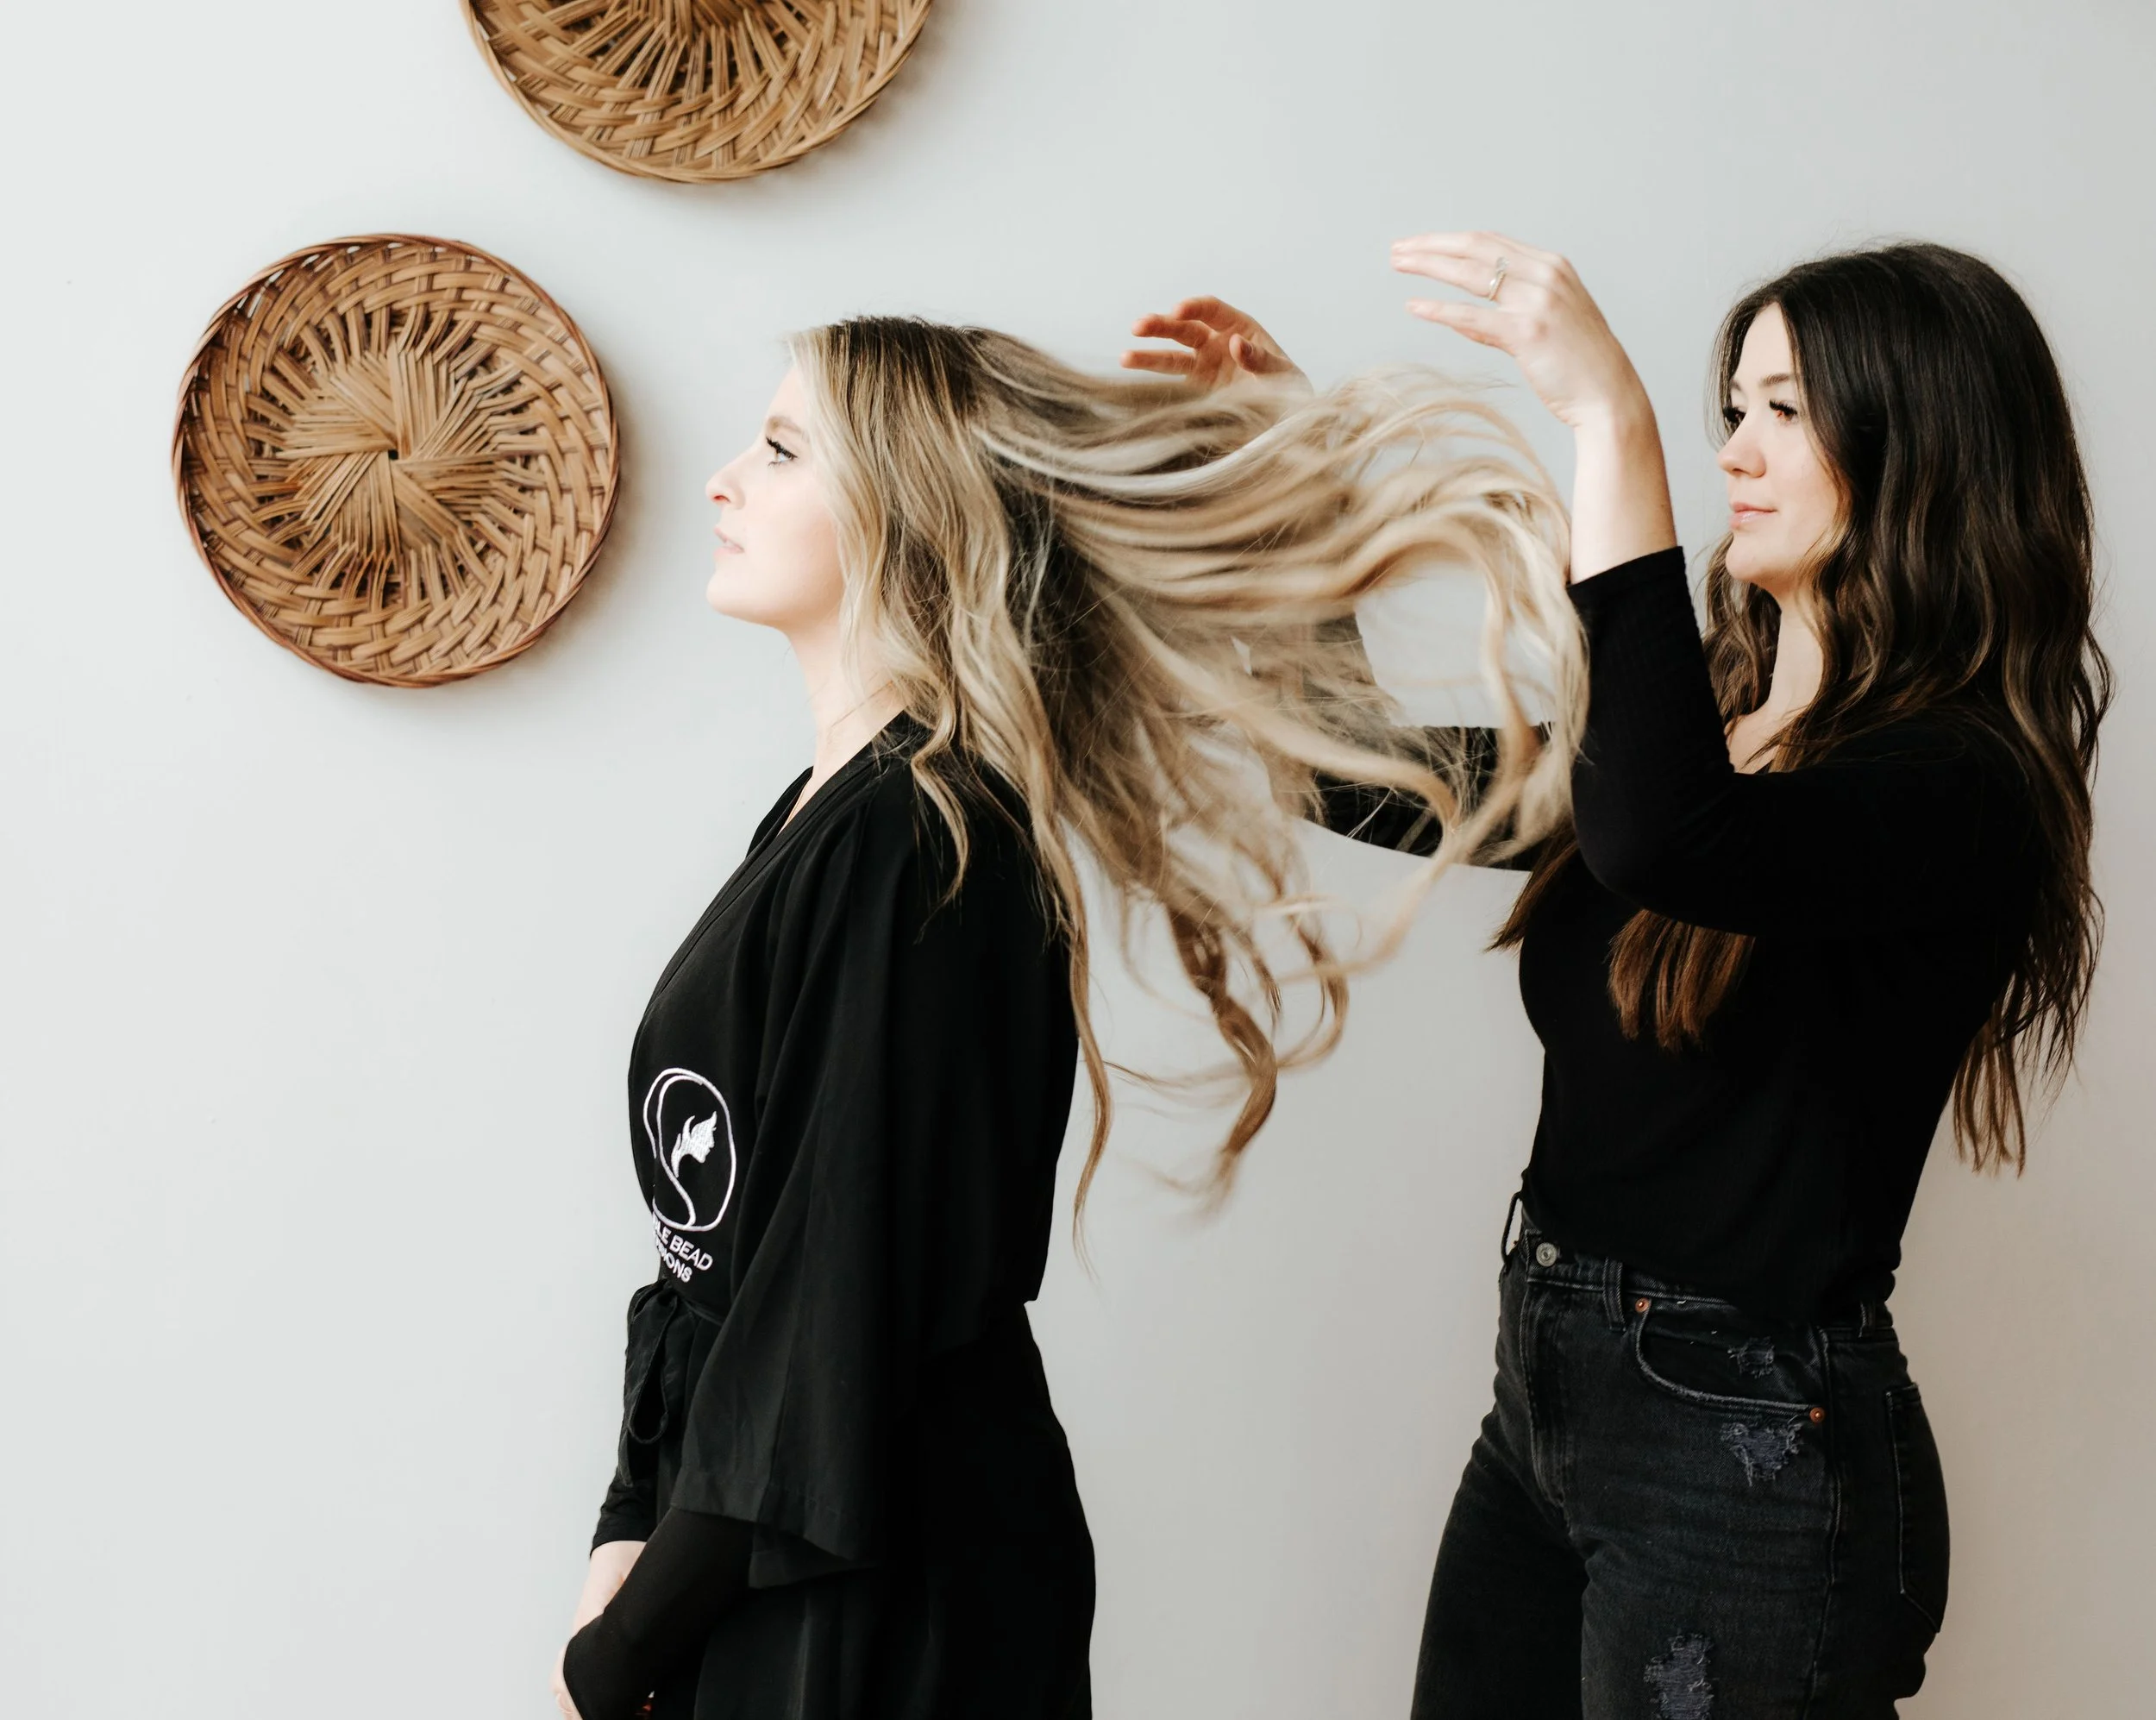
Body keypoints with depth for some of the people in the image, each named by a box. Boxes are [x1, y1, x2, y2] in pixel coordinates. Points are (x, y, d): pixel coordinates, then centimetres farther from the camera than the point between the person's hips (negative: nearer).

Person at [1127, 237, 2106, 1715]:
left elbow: (1665, 842, -38)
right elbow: (1371, 782, 13)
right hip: (1550, 1396, 8)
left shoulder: (1960, 792, -17)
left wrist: (1611, 422, -34)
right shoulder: (1709, 720, 7)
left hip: (1756, 1443, -7)